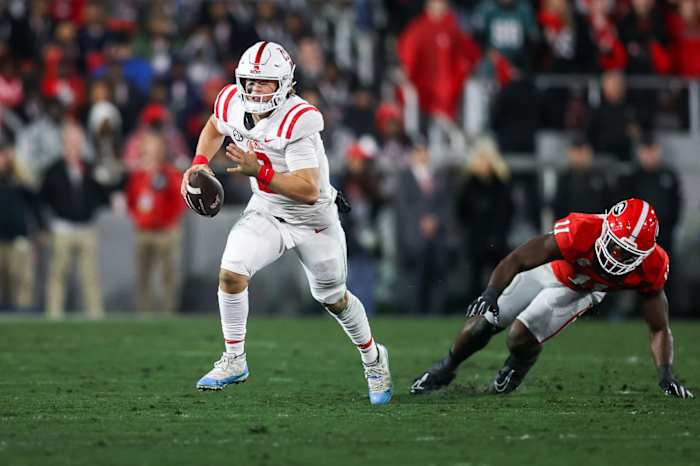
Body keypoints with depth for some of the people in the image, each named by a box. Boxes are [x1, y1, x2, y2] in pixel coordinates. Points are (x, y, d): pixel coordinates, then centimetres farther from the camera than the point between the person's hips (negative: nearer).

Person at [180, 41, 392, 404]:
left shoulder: (297, 121, -34)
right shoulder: (232, 103, -14)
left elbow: (309, 190, -38)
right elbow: (215, 128, 13)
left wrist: (258, 171, -46)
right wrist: (200, 162, -3)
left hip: (313, 219, -4)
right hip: (266, 212, 4)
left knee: (333, 298, 13)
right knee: (231, 273, -19)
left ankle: (373, 358, 41)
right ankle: (234, 361, -1)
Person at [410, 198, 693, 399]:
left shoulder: (651, 266, -34)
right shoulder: (580, 232, -43)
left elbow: (659, 328, -21)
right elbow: (516, 260, -37)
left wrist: (666, 374, -34)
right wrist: (491, 294, -52)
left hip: (580, 290, 1)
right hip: (548, 269, -1)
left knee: (521, 336, -19)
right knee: (482, 325, 3)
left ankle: (514, 373, 18)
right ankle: (446, 369, 35)